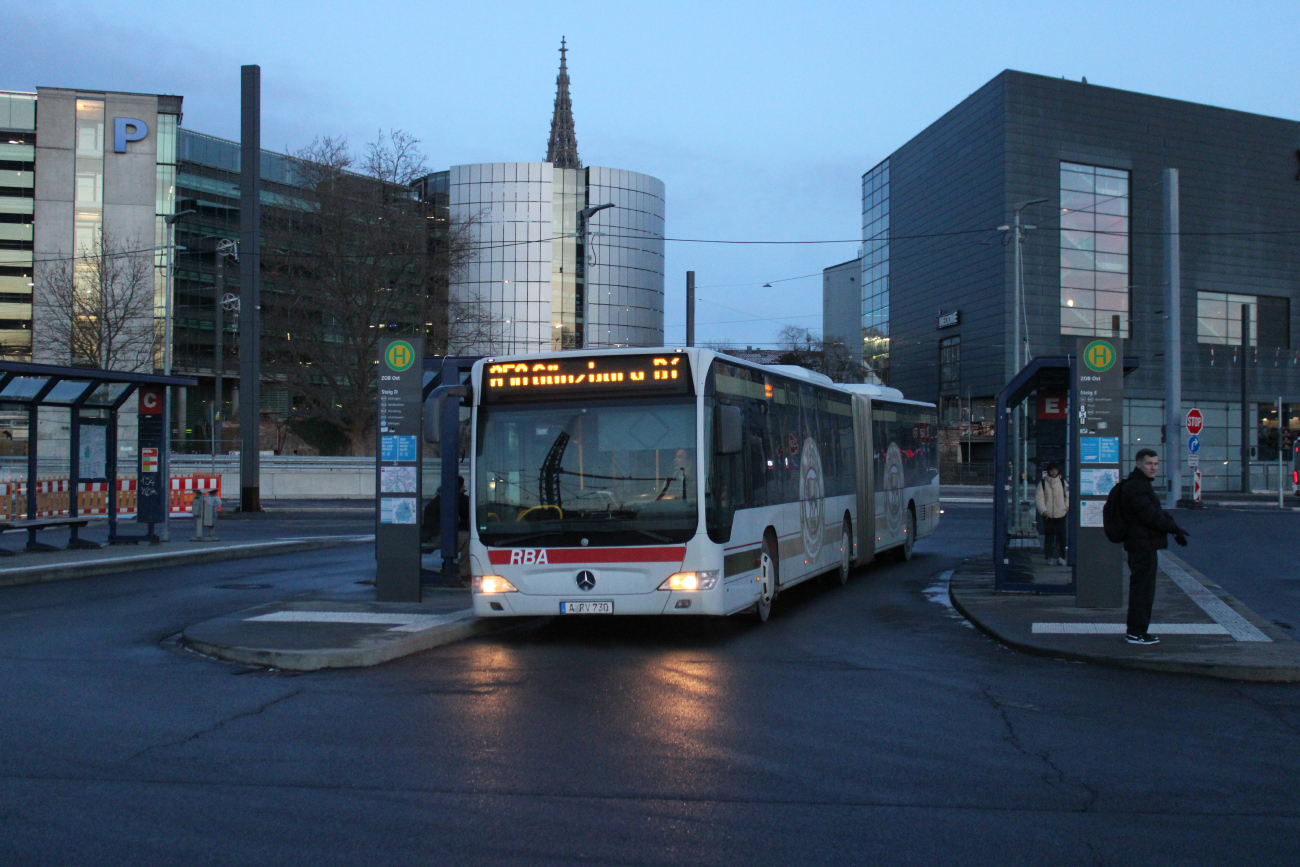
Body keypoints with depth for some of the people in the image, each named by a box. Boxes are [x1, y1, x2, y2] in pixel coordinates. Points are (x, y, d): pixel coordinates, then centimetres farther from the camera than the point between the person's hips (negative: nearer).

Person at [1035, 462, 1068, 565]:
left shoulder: (1063, 482, 8)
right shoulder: (1043, 483, 2)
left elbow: (1068, 496, 17)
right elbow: (1038, 498, -2)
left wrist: (1067, 506, 0)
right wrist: (1043, 510, -14)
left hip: (1061, 514, 1)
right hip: (1048, 515, -1)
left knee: (1061, 536, -3)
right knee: (1049, 537, 0)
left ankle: (1061, 557, 3)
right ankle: (1050, 557, 7)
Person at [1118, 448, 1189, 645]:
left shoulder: (1142, 484, 19)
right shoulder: (1136, 486, -17)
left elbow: (1158, 512, 20)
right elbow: (1150, 516, -22)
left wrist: (1174, 526, 4)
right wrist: (1174, 528, -14)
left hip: (1144, 545, 11)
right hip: (1142, 545, -11)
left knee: (1142, 588, 16)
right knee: (1143, 587, -6)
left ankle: (1135, 629, 23)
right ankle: (1136, 633, -2)